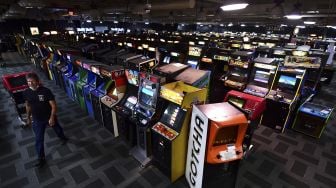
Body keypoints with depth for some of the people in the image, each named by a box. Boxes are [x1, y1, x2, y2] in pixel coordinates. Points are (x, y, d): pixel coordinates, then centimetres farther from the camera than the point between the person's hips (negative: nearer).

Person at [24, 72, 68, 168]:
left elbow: (53, 105, -19)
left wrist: (52, 117, -22)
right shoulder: (26, 92, -9)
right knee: (38, 139, 8)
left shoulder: (46, 91, -23)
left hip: (49, 117, -2)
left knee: (57, 129, 24)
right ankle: (41, 158, 24)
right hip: (37, 120, 3)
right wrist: (28, 117, 13)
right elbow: (28, 105, 7)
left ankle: (63, 138, 57)